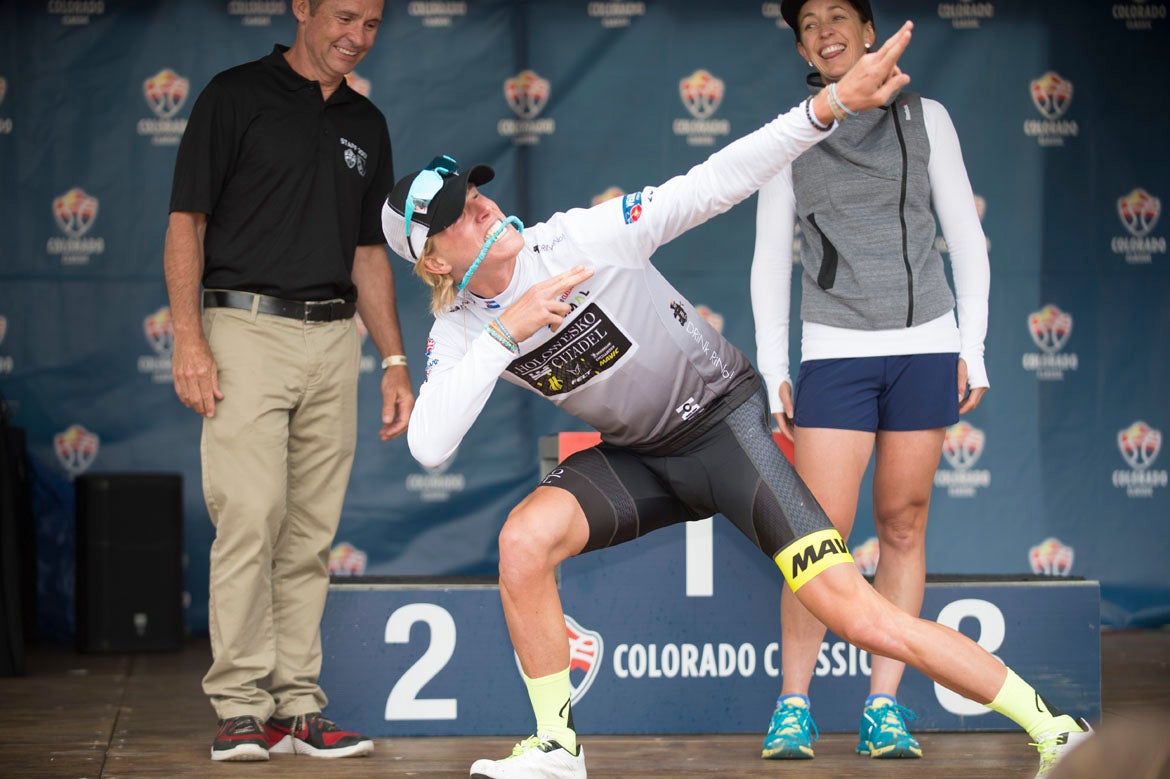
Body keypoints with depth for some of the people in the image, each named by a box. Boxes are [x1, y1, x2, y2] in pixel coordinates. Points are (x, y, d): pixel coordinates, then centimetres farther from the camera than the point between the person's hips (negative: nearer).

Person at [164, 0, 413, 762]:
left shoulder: (366, 124, 17)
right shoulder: (237, 96, 0)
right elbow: (186, 222, -3)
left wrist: (396, 361, 15)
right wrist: (188, 340, -12)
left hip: (333, 338, 5)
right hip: (246, 328, -5)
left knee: (311, 532, 4)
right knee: (250, 516, -13)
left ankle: (296, 703, 8)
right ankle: (241, 706, -9)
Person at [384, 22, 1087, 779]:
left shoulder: (582, 237, -18)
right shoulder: (457, 333, -6)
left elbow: (711, 186, -23)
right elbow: (427, 446, -21)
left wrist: (831, 104, -33)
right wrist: (504, 334, -29)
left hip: (723, 418, -4)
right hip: (640, 456, 4)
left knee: (854, 610, -17)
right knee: (523, 541, -23)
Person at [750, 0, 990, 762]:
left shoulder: (925, 118, 6)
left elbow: (966, 237, 7)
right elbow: (771, 260, 8)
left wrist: (973, 347, 0)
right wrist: (772, 368, 1)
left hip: (925, 343, 1)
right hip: (835, 350, -1)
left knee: (903, 527, 2)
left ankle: (885, 708, 7)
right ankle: (793, 707, 0)